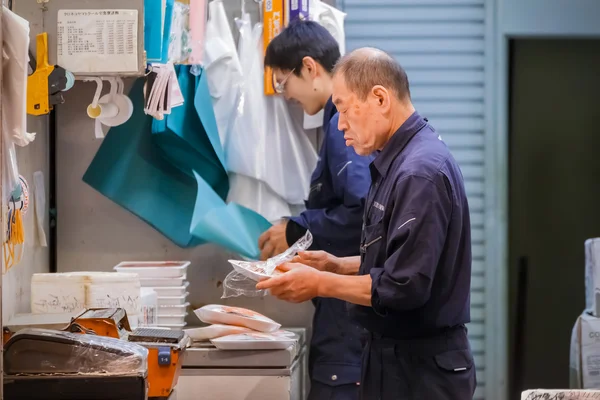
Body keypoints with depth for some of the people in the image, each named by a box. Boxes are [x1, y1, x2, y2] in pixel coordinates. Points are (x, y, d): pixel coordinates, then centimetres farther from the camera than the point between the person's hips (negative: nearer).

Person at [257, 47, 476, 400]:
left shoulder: (420, 172, -21)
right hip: (397, 355, 9)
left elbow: (404, 287, -25)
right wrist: (339, 265, 8)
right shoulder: (401, 162, 10)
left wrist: (320, 284, -15)